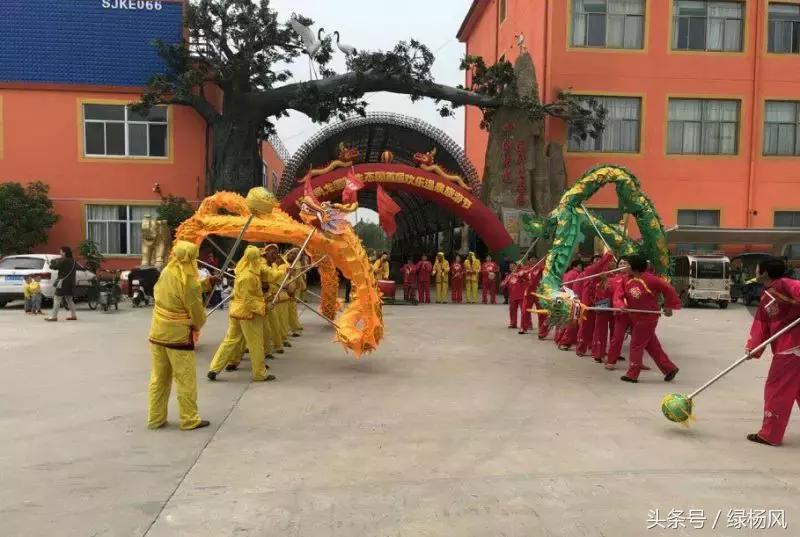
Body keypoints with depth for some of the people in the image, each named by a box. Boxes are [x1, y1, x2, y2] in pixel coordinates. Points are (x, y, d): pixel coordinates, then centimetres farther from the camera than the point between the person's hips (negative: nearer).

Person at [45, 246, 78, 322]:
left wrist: (53, 261, 8)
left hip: (63, 283, -8)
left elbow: (53, 266, -15)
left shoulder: (64, 261, -13)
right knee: (69, 299, 16)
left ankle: (54, 316, -4)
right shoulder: (73, 261, 11)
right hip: (71, 283, 8)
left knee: (57, 299, -3)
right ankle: (73, 315, 15)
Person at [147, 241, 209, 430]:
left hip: (157, 333, 7)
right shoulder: (190, 282, -19)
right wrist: (198, 324, 10)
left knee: (158, 378, 15)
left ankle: (155, 418, 24)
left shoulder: (165, 272, 0)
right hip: (178, 336, -7)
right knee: (186, 380, 5)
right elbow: (198, 313, -14)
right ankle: (190, 420, 15)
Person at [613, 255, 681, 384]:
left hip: (647, 319, -7)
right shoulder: (627, 281, 1)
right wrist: (620, 305, -22)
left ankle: (632, 374, 12)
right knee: (652, 346, 15)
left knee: (636, 346, 0)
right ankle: (669, 368, 27)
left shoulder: (650, 279, -18)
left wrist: (669, 306, -6)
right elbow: (618, 294, -2)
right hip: (635, 319, 7)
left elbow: (667, 288, -9)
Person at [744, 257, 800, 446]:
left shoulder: (783, 285, -11)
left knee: (776, 390, 0)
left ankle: (770, 435, 11)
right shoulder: (765, 299, 15)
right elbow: (760, 326, 9)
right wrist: (753, 347, -3)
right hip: (784, 349, 9)